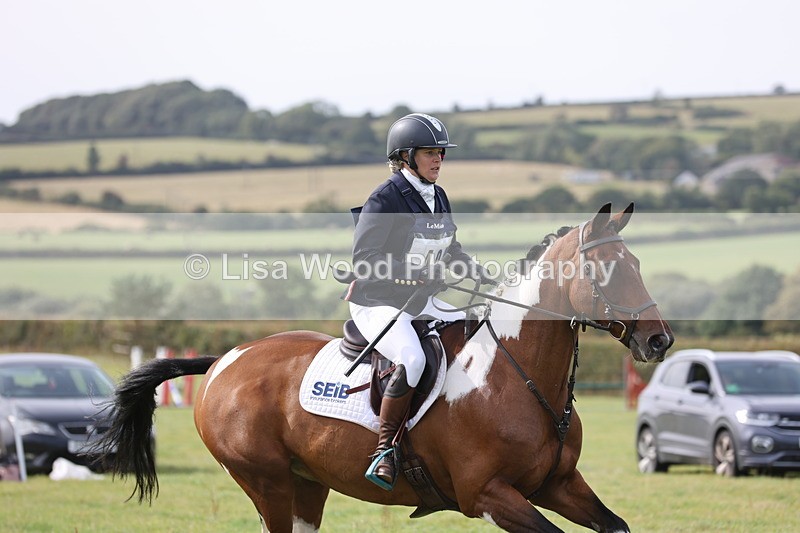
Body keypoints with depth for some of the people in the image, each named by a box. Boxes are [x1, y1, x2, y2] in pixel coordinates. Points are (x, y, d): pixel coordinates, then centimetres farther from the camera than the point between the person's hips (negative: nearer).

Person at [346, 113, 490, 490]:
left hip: (420, 301, 9)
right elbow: (364, 257, -21)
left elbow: (450, 250, 24)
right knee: (412, 358, -34)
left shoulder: (438, 199, 11)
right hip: (377, 303, -9)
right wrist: (413, 272, -29)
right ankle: (384, 451, -26)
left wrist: (481, 276, 10)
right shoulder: (385, 198, -14)